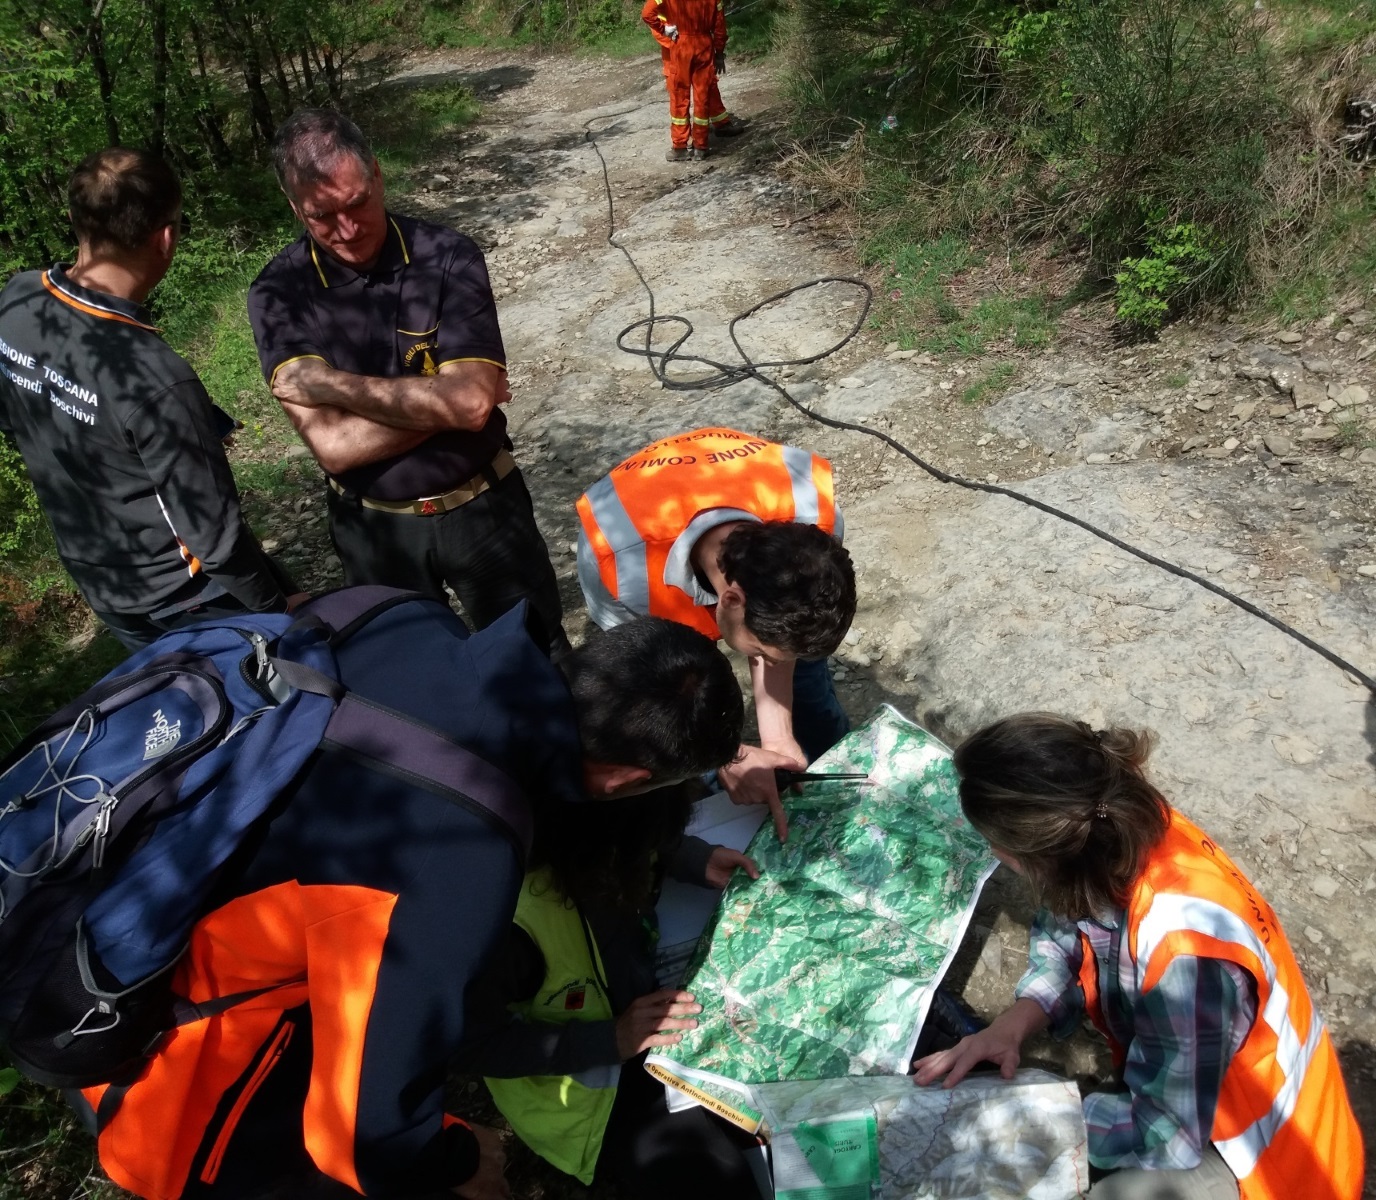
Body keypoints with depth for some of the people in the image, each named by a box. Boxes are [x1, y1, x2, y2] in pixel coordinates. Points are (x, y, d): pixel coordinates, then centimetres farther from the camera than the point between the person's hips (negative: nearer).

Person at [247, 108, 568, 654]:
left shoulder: (449, 257, -13)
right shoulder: (277, 294, -12)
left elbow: (472, 402, -24)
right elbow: (333, 445, -20)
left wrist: (332, 384, -20)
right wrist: (439, 398, -21)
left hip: (481, 506, 0)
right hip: (374, 525, 1)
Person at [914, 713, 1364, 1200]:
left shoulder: (1183, 949, -40)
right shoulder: (1116, 836, -21)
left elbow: (1167, 1131, -27)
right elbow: (1064, 937, -3)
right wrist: (1011, 1026, -18)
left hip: (1262, 1147, -6)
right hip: (1176, 1083, 6)